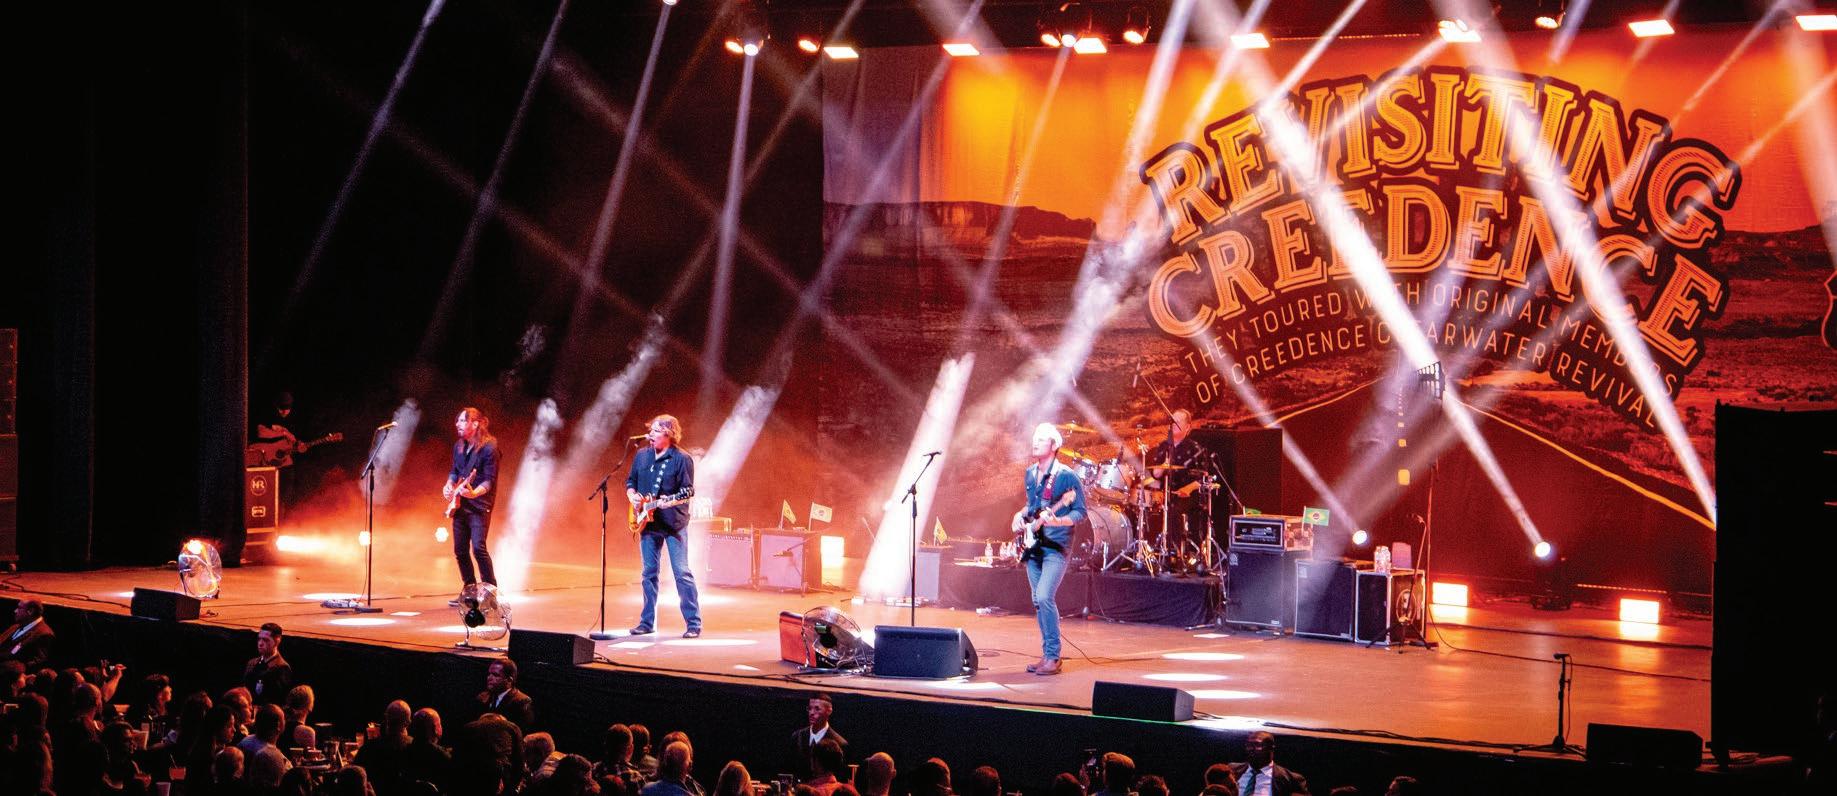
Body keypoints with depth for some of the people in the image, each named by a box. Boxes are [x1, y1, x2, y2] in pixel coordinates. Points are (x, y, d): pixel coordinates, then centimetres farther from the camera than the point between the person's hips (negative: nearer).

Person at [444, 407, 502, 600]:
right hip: (460, 505, 8)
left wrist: (474, 493, -33)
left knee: (478, 547, -17)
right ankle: (469, 590, 20)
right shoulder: (458, 447, 11)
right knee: (460, 550, 9)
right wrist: (449, 485, 3)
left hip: (479, 506, -8)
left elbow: (489, 481, -16)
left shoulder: (488, 448, -12)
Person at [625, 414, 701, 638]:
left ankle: (694, 624, -6)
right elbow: (630, 481, 20)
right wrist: (632, 496, 0)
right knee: (649, 573, 10)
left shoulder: (682, 459, -8)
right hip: (648, 522, 6)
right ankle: (647, 622, 17)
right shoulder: (641, 456, 9)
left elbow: (688, 491, -11)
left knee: (682, 573, -7)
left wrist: (671, 501, -28)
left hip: (673, 523, -5)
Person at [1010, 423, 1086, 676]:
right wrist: (1021, 515, 8)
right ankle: (1047, 654, 16)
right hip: (1033, 545, 8)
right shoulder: (1030, 474, 11)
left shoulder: (1066, 476, -11)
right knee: (1039, 601, 9)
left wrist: (1056, 521, -26)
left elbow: (1080, 512, -11)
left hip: (1056, 546, -8)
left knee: (1044, 597, -19)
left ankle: (1053, 658, -13)